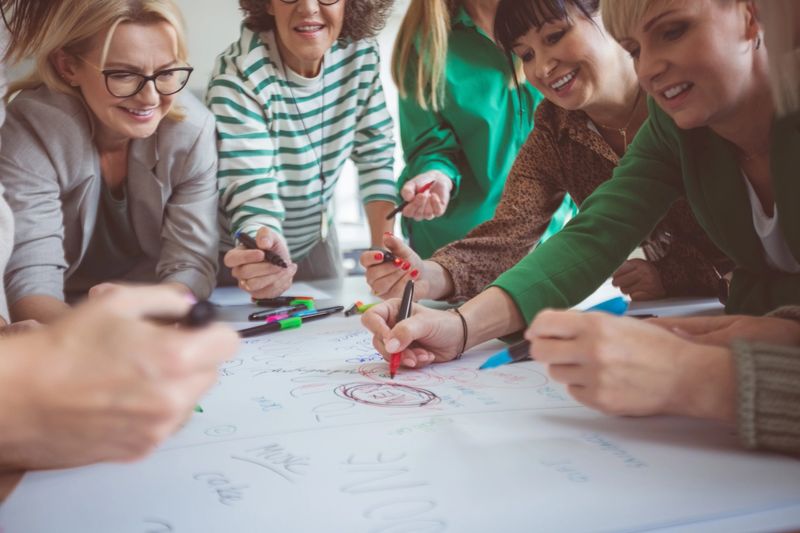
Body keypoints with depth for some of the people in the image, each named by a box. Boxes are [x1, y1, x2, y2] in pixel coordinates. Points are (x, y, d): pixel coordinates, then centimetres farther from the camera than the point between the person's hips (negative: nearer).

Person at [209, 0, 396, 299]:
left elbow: (376, 156, -8)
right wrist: (267, 252, -55)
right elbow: (253, 195, -33)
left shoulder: (361, 56, -14)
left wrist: (383, 252, -16)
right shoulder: (238, 79, -28)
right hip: (244, 249, -4)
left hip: (316, 238, 4)